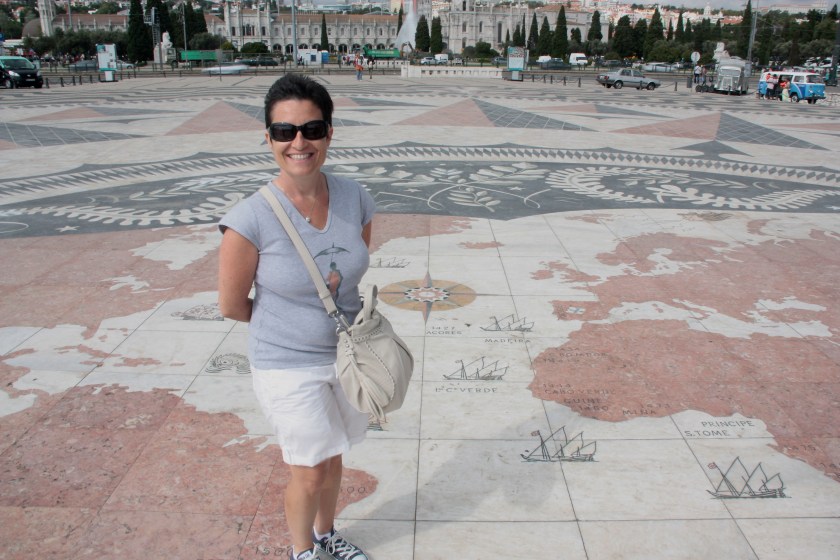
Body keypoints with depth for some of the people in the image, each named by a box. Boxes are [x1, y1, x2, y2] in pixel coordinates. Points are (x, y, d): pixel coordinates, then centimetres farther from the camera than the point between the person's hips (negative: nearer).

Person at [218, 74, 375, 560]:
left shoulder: (354, 198, -10)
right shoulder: (252, 219, -24)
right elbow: (232, 306, -12)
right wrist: (290, 321, 0)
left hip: (347, 354, 5)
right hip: (289, 366, -4)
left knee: (332, 459, 23)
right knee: (310, 474, 10)